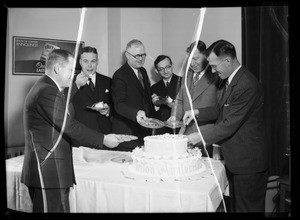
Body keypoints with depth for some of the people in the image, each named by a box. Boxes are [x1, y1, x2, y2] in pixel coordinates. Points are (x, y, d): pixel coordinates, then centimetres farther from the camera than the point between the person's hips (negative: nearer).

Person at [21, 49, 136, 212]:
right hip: (48, 172, -10)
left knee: (61, 208, 16)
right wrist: (103, 139, -15)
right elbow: (70, 126, -22)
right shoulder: (48, 92, -19)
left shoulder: (44, 88, 16)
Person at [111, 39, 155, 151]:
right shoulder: (119, 76, -13)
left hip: (145, 130, 8)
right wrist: (136, 113, -40)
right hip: (128, 132, -7)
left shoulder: (143, 71, 14)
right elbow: (119, 104, -25)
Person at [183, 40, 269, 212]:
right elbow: (221, 109, 15)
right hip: (236, 159, 9)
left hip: (248, 161, -9)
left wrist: (201, 136, -16)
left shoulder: (247, 85, -25)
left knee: (248, 207, 8)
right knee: (236, 205, 22)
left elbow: (230, 124, -25)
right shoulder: (232, 80, 7)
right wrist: (197, 112, 1)